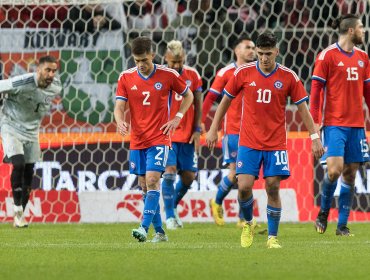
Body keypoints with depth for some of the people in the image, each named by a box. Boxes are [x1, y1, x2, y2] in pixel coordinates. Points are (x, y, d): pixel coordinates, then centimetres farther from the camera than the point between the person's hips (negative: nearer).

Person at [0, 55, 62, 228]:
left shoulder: (56, 87, -9)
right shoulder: (21, 83, -29)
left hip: (31, 132, 5)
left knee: (28, 172, 6)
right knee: (18, 164, -21)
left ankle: (20, 214, 18)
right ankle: (18, 211, -10)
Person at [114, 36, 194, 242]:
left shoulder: (168, 75, -5)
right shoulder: (126, 78, 1)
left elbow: (188, 95, 10)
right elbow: (119, 106, -1)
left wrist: (178, 118, -4)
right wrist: (120, 122, -23)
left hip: (159, 139, -4)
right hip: (137, 140, 4)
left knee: (152, 180, -18)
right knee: (145, 185, 7)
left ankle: (145, 228, -26)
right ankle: (159, 232, 17)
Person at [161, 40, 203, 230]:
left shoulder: (192, 75, 2)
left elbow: (198, 105, 7)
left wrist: (197, 130, 1)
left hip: (187, 135, 3)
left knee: (189, 175, 4)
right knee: (170, 171, -14)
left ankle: (173, 206, 28)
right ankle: (170, 216, -4)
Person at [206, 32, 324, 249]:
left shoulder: (288, 77, -4)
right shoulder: (244, 73, -3)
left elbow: (303, 108, 2)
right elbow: (226, 100, 8)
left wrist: (315, 137, -2)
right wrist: (214, 129, 8)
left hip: (276, 143, 0)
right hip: (248, 142, 0)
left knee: (273, 188, -4)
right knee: (244, 186, -9)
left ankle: (273, 237, 8)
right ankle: (248, 223, 19)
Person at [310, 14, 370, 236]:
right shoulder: (327, 56, -5)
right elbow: (316, 89, -5)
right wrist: (314, 122, -10)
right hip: (334, 124, -6)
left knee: (350, 173, 4)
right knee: (335, 169, -16)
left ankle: (343, 225, 9)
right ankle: (323, 213, 8)